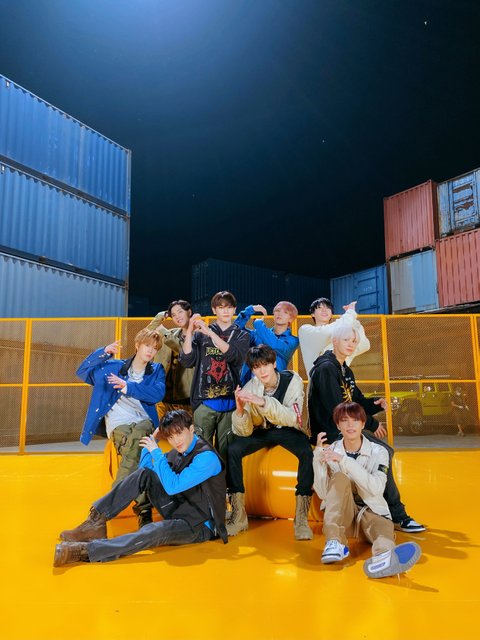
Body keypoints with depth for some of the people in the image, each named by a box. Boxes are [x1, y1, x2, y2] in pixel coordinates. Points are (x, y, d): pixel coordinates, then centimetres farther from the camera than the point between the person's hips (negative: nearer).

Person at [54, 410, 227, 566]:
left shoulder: (207, 457, -21)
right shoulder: (180, 451, 5)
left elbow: (172, 486, -27)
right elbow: (145, 468, 12)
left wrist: (156, 452, -22)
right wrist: (151, 441, -2)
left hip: (200, 526, -8)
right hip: (176, 511, 8)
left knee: (155, 531, -36)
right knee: (144, 473, -6)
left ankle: (85, 551, -37)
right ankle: (96, 521, -8)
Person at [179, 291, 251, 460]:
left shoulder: (241, 336, 10)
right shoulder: (200, 334, 8)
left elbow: (235, 356, -11)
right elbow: (186, 361, -2)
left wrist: (210, 333, -17)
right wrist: (189, 332, -12)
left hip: (229, 402, 1)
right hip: (204, 403, 0)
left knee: (225, 451, 2)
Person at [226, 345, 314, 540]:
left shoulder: (292, 381, -19)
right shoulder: (250, 388, -14)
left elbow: (293, 418, -33)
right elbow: (245, 432, -15)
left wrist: (264, 402, -46)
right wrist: (240, 410, -36)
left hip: (288, 430, -2)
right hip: (263, 430, 2)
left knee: (307, 453, -32)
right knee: (232, 450, -23)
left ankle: (301, 519, -21)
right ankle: (239, 515, -12)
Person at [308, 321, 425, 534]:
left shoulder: (345, 370, 16)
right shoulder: (326, 368, -15)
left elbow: (359, 402, 16)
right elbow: (337, 410, -21)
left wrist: (377, 403, -7)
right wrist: (372, 424, -12)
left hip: (345, 429, 10)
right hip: (331, 433, -10)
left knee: (384, 452, 0)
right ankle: (397, 516, -4)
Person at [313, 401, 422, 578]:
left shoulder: (378, 452, -2)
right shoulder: (330, 452, -1)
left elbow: (376, 488, -20)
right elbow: (323, 492, -10)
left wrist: (345, 461, -28)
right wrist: (318, 455, -21)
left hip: (372, 512, 0)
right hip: (342, 515, 1)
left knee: (384, 530, -35)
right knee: (340, 478, -27)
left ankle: (383, 556, -71)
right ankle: (335, 542, -38)